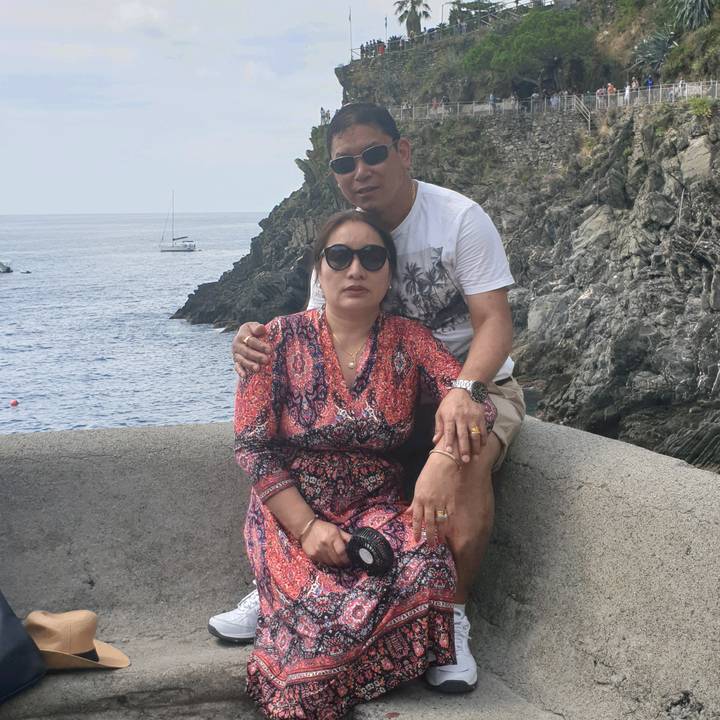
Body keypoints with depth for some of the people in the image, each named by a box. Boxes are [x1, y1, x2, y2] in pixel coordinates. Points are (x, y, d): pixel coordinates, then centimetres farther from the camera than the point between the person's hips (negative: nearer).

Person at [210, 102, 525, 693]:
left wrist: (463, 392, -41)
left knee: (465, 456, -37)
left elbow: (495, 323, -22)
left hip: (476, 381, -5)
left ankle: (452, 615, -19)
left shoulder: (460, 218, -16)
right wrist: (262, 342, -25)